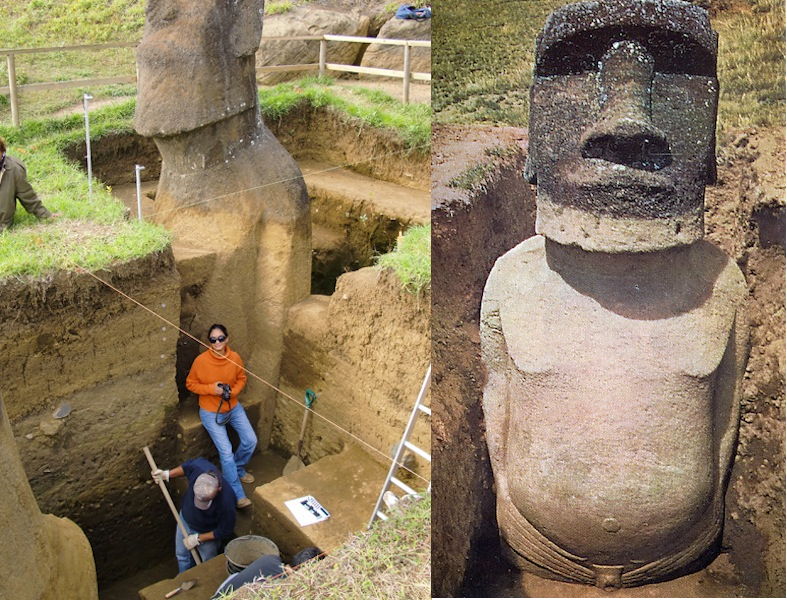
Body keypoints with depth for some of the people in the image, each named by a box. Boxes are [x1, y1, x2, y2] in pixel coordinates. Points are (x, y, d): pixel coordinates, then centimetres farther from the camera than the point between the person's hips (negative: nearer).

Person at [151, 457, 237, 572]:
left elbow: (224, 532, -26)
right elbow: (188, 466, -10)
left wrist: (198, 538, -19)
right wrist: (167, 474, -12)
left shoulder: (226, 503, -45)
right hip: (185, 519, 5)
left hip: (208, 533, -4)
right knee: (182, 555, 29)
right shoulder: (199, 467, -38)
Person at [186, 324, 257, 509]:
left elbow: (241, 379, 6)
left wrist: (233, 391, -14)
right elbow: (190, 383, -7)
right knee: (226, 452, -11)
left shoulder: (235, 358, -10)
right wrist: (211, 388, -22)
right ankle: (237, 495, 0)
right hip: (211, 412, -4)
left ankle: (237, 468, 29)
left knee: (250, 441, -2)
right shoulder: (201, 360, -20)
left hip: (233, 407, 4)